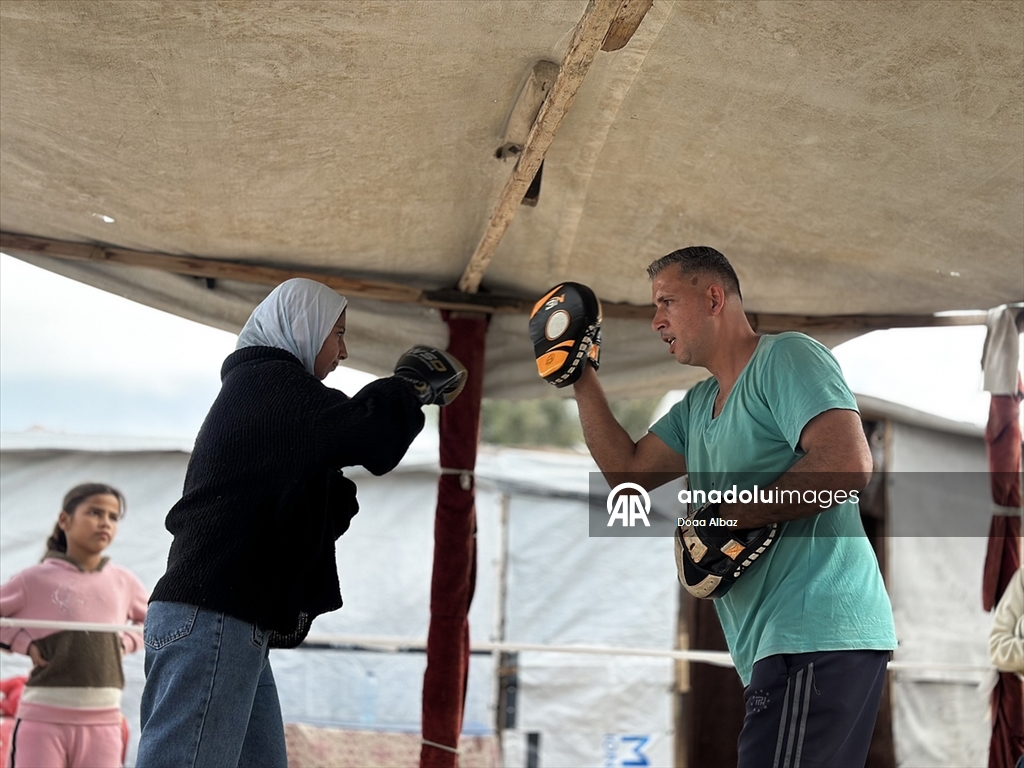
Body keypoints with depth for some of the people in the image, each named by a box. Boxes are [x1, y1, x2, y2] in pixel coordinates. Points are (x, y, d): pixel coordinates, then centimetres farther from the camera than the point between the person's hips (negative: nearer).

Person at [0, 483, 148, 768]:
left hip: (102, 722, 4)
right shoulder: (35, 580, -4)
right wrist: (24, 643, -7)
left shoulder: (124, 582, 7)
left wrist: (127, 641, 6)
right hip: (43, 720, -3)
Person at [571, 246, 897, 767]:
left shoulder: (786, 357, -6)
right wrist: (581, 379, 22)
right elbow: (626, 471, 24)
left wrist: (731, 517, -14)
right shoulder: (697, 407, 24)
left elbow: (848, 465, -20)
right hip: (775, 648, 10)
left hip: (819, 636, -10)